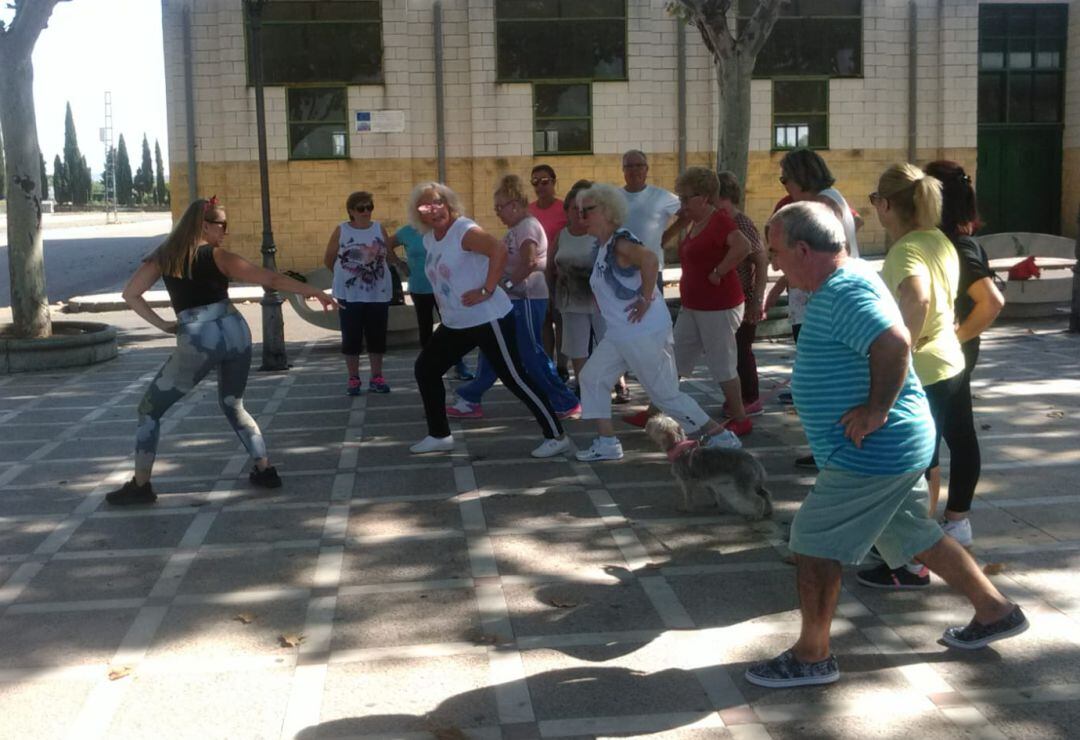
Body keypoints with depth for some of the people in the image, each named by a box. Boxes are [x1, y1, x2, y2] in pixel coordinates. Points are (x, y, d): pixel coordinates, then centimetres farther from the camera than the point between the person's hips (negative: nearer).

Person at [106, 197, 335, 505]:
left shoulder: (163, 256, 9)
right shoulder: (217, 256, 5)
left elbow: (130, 293, 3)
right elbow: (270, 279, 0)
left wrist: (161, 324, 5)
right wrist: (314, 291, 2)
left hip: (196, 342, -2)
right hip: (234, 332, 2)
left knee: (150, 409, 12)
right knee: (233, 405, 24)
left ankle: (140, 485, 8)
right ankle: (265, 470, 19)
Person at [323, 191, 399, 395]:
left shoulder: (379, 228, 3)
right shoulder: (341, 230, -3)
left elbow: (390, 255, 10)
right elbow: (328, 260, 6)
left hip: (378, 293, 2)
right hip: (349, 294, -2)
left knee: (377, 336, 7)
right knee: (351, 337, 3)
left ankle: (377, 377, 18)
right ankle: (353, 379, 14)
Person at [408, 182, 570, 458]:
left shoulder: (464, 230, -16)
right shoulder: (429, 238, 10)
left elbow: (500, 250, -30)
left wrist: (486, 291, -29)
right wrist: (443, 303, 14)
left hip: (488, 318, -9)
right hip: (455, 323, 9)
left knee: (513, 377, -7)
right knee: (425, 369, 10)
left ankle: (556, 436, 1)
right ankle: (439, 435, 21)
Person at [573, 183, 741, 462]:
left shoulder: (620, 242, -18)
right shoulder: (603, 246, 11)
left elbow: (649, 259, -39)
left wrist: (646, 299, -29)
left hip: (645, 334, -10)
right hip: (619, 334, 10)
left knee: (666, 395, -2)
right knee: (592, 377, 7)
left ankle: (720, 436, 10)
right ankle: (607, 442, 12)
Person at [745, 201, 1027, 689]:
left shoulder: (843, 293, -21)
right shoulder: (847, 280, 12)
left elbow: (895, 343, -36)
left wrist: (877, 410, -27)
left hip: (873, 451, -11)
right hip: (898, 447, 11)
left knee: (813, 542, -2)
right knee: (912, 535, 22)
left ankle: (811, 656, 10)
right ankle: (994, 612, 34)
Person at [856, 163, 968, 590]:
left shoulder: (905, 250, -21)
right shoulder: (939, 241, 7)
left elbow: (917, 298, -41)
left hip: (918, 374, -9)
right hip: (946, 364, 9)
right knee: (925, 463, 22)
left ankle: (911, 566, 13)